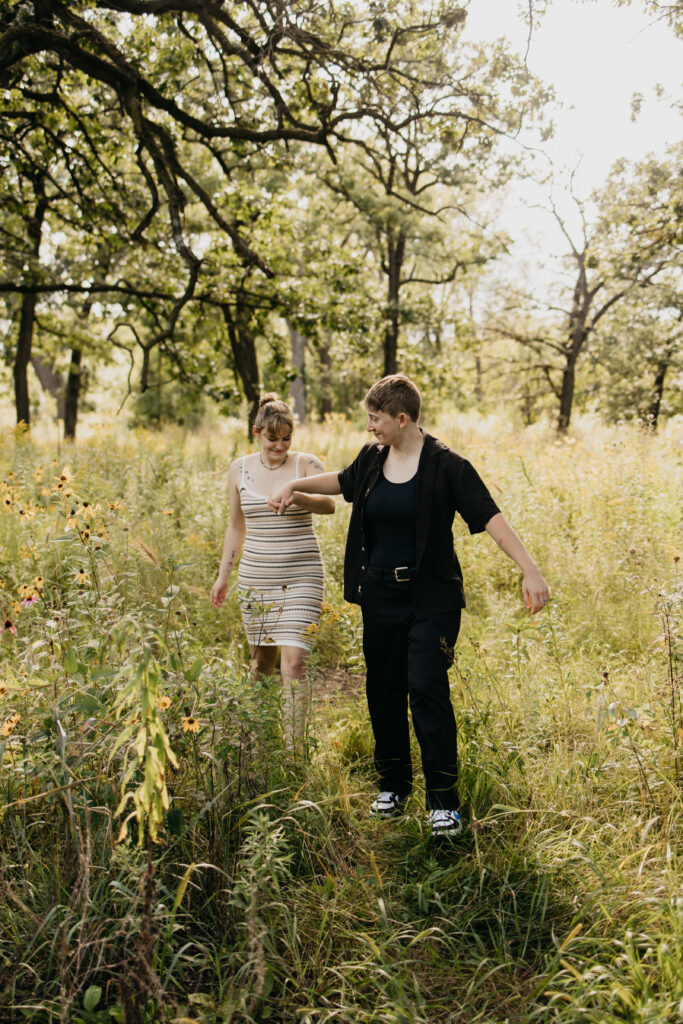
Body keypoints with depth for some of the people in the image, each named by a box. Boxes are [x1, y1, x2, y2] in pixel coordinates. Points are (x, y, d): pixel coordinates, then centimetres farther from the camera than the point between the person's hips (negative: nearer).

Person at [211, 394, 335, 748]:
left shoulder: (306, 464, -3)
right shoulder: (240, 469, 7)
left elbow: (329, 503, -20)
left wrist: (298, 497, -40)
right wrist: (223, 576, 14)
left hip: (301, 578, -3)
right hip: (255, 577, 3)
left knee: (294, 661, -13)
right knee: (262, 659, 12)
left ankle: (293, 751, -7)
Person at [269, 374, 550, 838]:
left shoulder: (446, 465, -13)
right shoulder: (372, 458, 5)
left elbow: (491, 517, -19)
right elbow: (343, 481, 29)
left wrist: (531, 571, -27)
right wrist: (296, 484, 28)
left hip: (432, 597, -6)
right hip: (380, 594, 6)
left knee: (427, 688, -12)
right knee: (384, 691, 10)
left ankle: (445, 800, 0)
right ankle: (394, 785, 28)